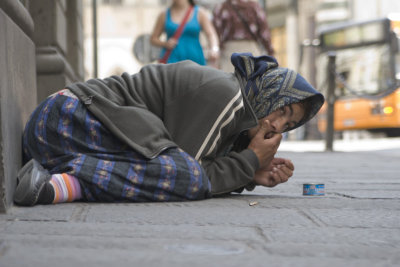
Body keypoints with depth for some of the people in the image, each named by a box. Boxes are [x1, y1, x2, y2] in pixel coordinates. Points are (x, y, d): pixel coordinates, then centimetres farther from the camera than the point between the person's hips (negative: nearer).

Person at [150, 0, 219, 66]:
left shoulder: (200, 13, 4)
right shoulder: (164, 15, 9)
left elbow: (211, 34, -9)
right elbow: (153, 38, 15)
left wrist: (214, 49, -30)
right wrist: (165, 44, -7)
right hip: (171, 59, 0)